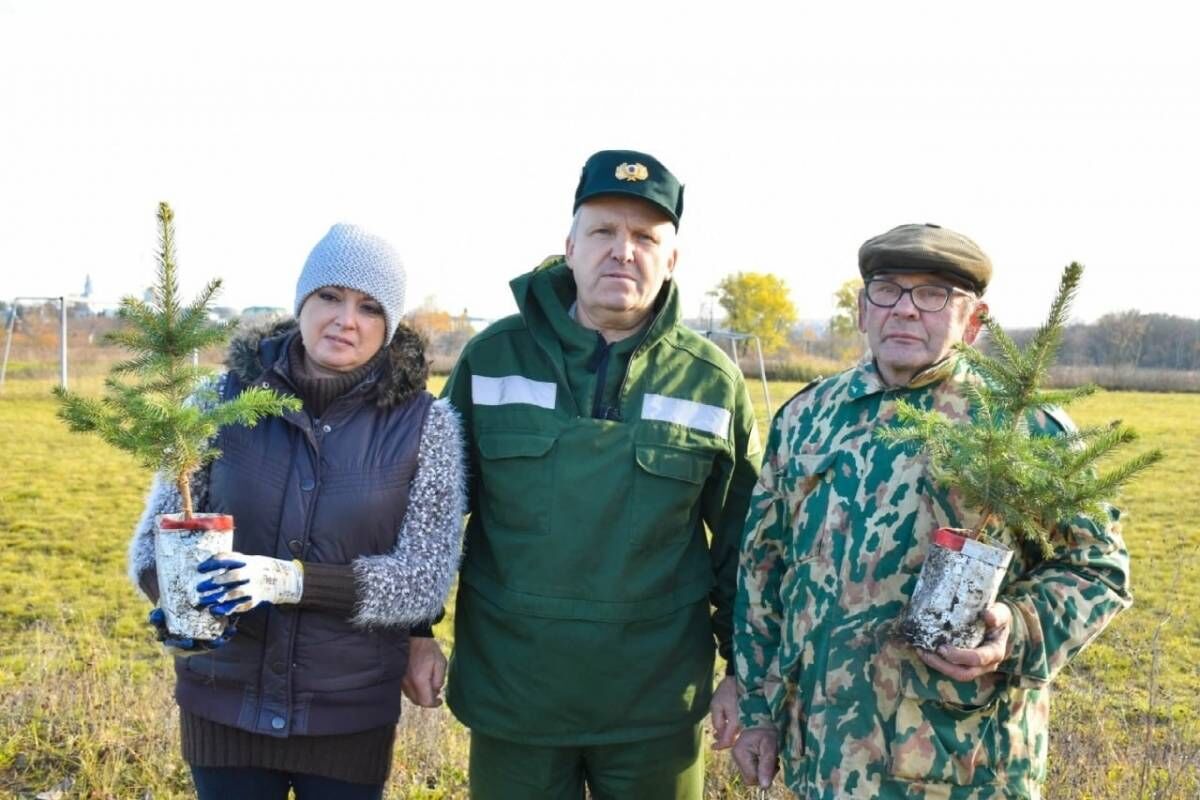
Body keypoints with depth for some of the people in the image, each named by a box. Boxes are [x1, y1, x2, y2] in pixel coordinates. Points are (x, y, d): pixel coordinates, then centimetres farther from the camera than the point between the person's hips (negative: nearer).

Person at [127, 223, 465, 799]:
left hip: (351, 716, -1)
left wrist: (292, 579, -26)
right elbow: (157, 531, 2)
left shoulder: (425, 424, -9)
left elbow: (426, 579, -12)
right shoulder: (222, 400, -5)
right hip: (222, 704, 1)